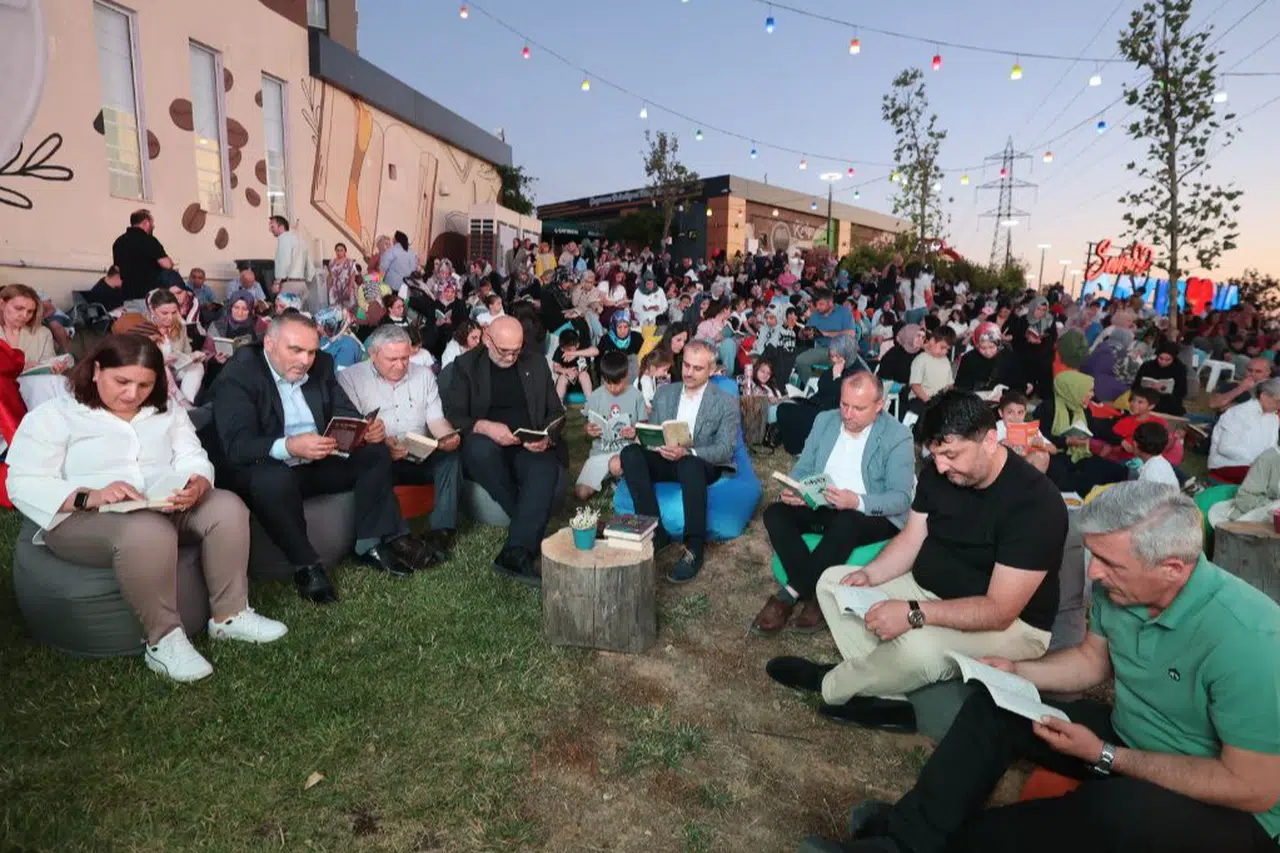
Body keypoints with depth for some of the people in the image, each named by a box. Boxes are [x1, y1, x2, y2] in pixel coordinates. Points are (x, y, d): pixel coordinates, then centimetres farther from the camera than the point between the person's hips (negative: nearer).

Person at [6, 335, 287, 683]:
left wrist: (197, 486, -21)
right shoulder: (52, 416, 1)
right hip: (83, 519, -5)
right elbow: (25, 484, -8)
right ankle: (163, 640, -25)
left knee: (227, 506, -23)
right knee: (148, 531, -38)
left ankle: (230, 615, -16)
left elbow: (195, 462, 5)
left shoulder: (169, 414, 15)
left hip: (169, 508, 5)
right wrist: (91, 496, -27)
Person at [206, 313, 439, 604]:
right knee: (275, 481, -38)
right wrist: (289, 446, -44)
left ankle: (372, 544, -9)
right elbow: (236, 446, -26)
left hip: (319, 463, 7)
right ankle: (306, 565, -18)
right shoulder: (237, 375, -16)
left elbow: (346, 413, 4)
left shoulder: (321, 365, 2)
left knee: (376, 451, -8)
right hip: (267, 469, -6)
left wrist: (369, 428, -21)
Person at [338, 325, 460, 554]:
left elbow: (436, 419, 9)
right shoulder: (350, 378, 3)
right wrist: (381, 444, -28)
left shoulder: (424, 374, 14)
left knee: (450, 456, -26)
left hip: (423, 458, 3)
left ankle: (443, 529, -25)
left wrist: (448, 436, -16)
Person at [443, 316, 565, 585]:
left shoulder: (536, 363, 12)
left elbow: (556, 411, 12)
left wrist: (547, 437, -10)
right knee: (480, 448, -37)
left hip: (530, 447, 1)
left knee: (546, 470, -33)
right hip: (487, 445, -1)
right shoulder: (466, 365, 6)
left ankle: (515, 552, -37)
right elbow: (452, 415, -2)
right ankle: (532, 529, -23)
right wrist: (483, 426, -22)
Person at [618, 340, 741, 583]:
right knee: (631, 453, -26)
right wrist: (660, 446, -15)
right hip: (665, 460, 4)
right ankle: (655, 531, -25)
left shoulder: (726, 402, 1)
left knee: (689, 464, -40)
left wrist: (687, 452, -27)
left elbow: (725, 449, -10)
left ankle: (694, 547, -31)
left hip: (703, 465, -4)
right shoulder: (663, 394, 13)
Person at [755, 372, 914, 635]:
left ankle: (788, 596, -28)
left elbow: (901, 498, -15)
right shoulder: (824, 421, 6)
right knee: (775, 513, -21)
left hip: (874, 516, -5)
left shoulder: (898, 436, -10)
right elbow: (803, 469, 9)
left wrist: (857, 501, -34)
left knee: (846, 522, -38)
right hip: (821, 506, 5)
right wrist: (791, 490, -15)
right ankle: (814, 597, -26)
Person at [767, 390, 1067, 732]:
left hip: (1011, 625, -8)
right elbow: (911, 539, 3)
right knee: (832, 581, 1)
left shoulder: (1035, 502, -28)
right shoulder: (936, 474, -6)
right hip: (930, 590, 8)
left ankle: (829, 684, -5)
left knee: (919, 648, -37)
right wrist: (870, 574, -16)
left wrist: (913, 613, -37)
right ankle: (889, 697, -12)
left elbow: (1000, 610, -30)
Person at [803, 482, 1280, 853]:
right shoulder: (1117, 588, -11)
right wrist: (1017, 672, -8)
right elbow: (1092, 660, 9)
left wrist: (1106, 757, -25)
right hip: (1130, 739, 7)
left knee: (1120, 811, -37)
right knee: (993, 706, -6)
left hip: (1232, 809, -7)